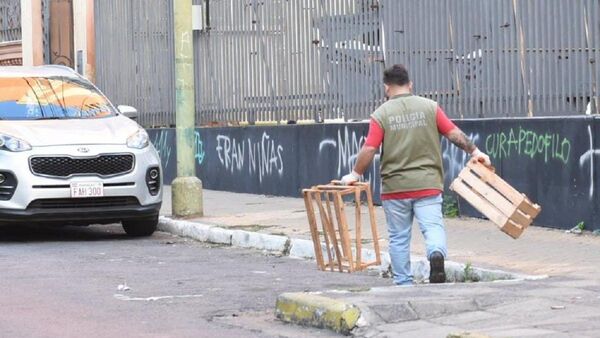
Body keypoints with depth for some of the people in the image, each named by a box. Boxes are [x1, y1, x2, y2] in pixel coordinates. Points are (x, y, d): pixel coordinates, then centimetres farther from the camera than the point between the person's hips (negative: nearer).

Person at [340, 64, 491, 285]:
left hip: (395, 186, 0)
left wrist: (355, 174, 7)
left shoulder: (381, 114, -2)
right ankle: (437, 253, -35)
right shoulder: (430, 107, 2)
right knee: (433, 226, -4)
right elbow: (455, 134, 2)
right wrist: (474, 152, 15)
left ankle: (403, 284, 14)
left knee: (398, 238, 10)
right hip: (427, 184, 0)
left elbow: (369, 150, -6)